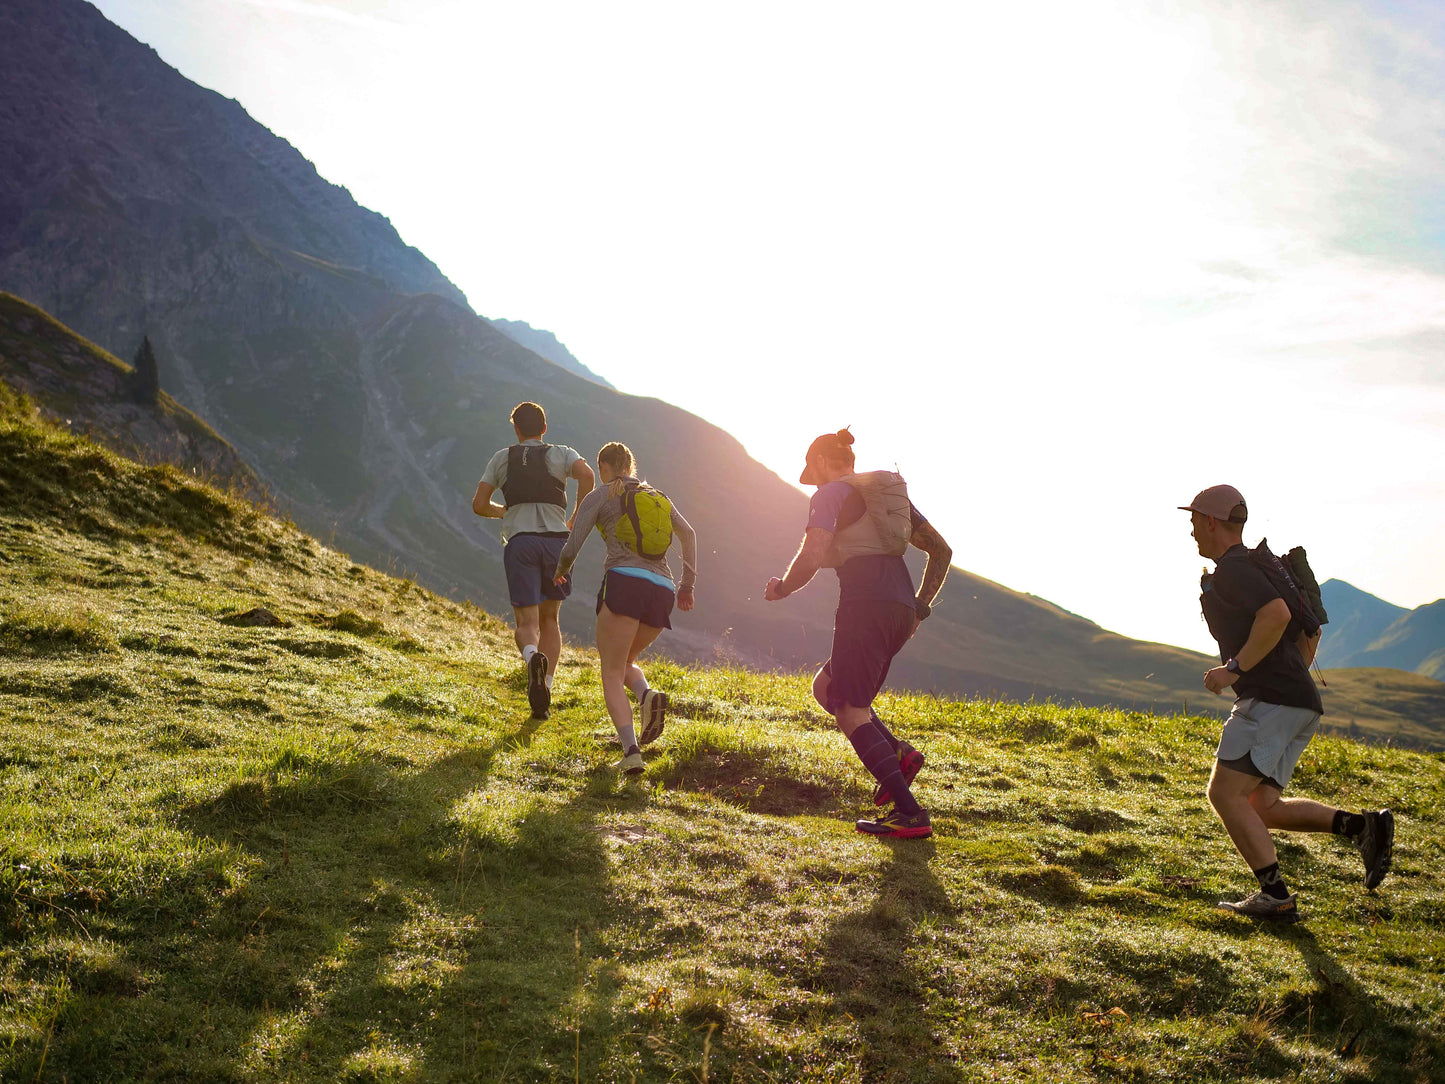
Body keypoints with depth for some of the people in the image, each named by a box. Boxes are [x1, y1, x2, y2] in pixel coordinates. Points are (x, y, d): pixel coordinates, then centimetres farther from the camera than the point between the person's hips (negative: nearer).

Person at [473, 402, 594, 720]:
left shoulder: (502, 459, 15)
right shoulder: (561, 454, 12)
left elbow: (479, 505, 11)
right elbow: (586, 474, -10)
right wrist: (577, 518, 1)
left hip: (520, 542, -1)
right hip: (556, 541, 1)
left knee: (526, 623, -4)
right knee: (549, 619, 17)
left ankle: (533, 659, -39)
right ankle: (544, 692, 8)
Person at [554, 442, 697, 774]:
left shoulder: (600, 496, 11)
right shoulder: (659, 497, 25)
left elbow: (571, 548, 5)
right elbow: (688, 534, 10)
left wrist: (561, 570, 27)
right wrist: (687, 585, 10)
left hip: (624, 583, -5)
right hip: (662, 592, 5)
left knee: (612, 676, -1)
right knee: (624, 662, 24)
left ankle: (631, 750, -23)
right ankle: (647, 695, -11)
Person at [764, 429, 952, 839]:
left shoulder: (831, 493, 2)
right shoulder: (891, 493, 24)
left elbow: (812, 556, -12)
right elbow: (941, 550, 23)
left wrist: (781, 589, 6)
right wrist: (920, 608, 24)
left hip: (865, 605, -8)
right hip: (902, 609, 8)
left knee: (850, 712, -5)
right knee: (825, 687, 22)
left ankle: (911, 814, -15)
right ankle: (899, 753, 3)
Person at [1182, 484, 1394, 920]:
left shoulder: (1232, 569, -8)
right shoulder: (1257, 568, 25)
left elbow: (1277, 614, -25)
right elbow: (1309, 634, 30)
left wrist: (1234, 668, -19)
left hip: (1270, 700, -10)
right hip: (1300, 705, 10)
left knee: (1224, 793, -9)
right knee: (1261, 807, 11)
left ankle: (1276, 896, -9)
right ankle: (1362, 825, 0)